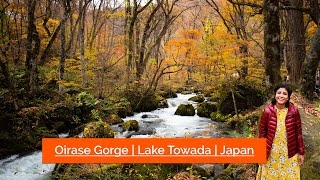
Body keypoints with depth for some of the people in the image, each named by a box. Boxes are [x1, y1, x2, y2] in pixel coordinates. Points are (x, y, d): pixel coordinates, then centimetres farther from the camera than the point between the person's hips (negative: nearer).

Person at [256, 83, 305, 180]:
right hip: (271, 152, 0)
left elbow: (298, 133, -1)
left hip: (289, 153, 0)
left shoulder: (294, 111, -9)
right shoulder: (267, 111, -10)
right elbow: (262, 132, -3)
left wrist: (301, 152, 1)